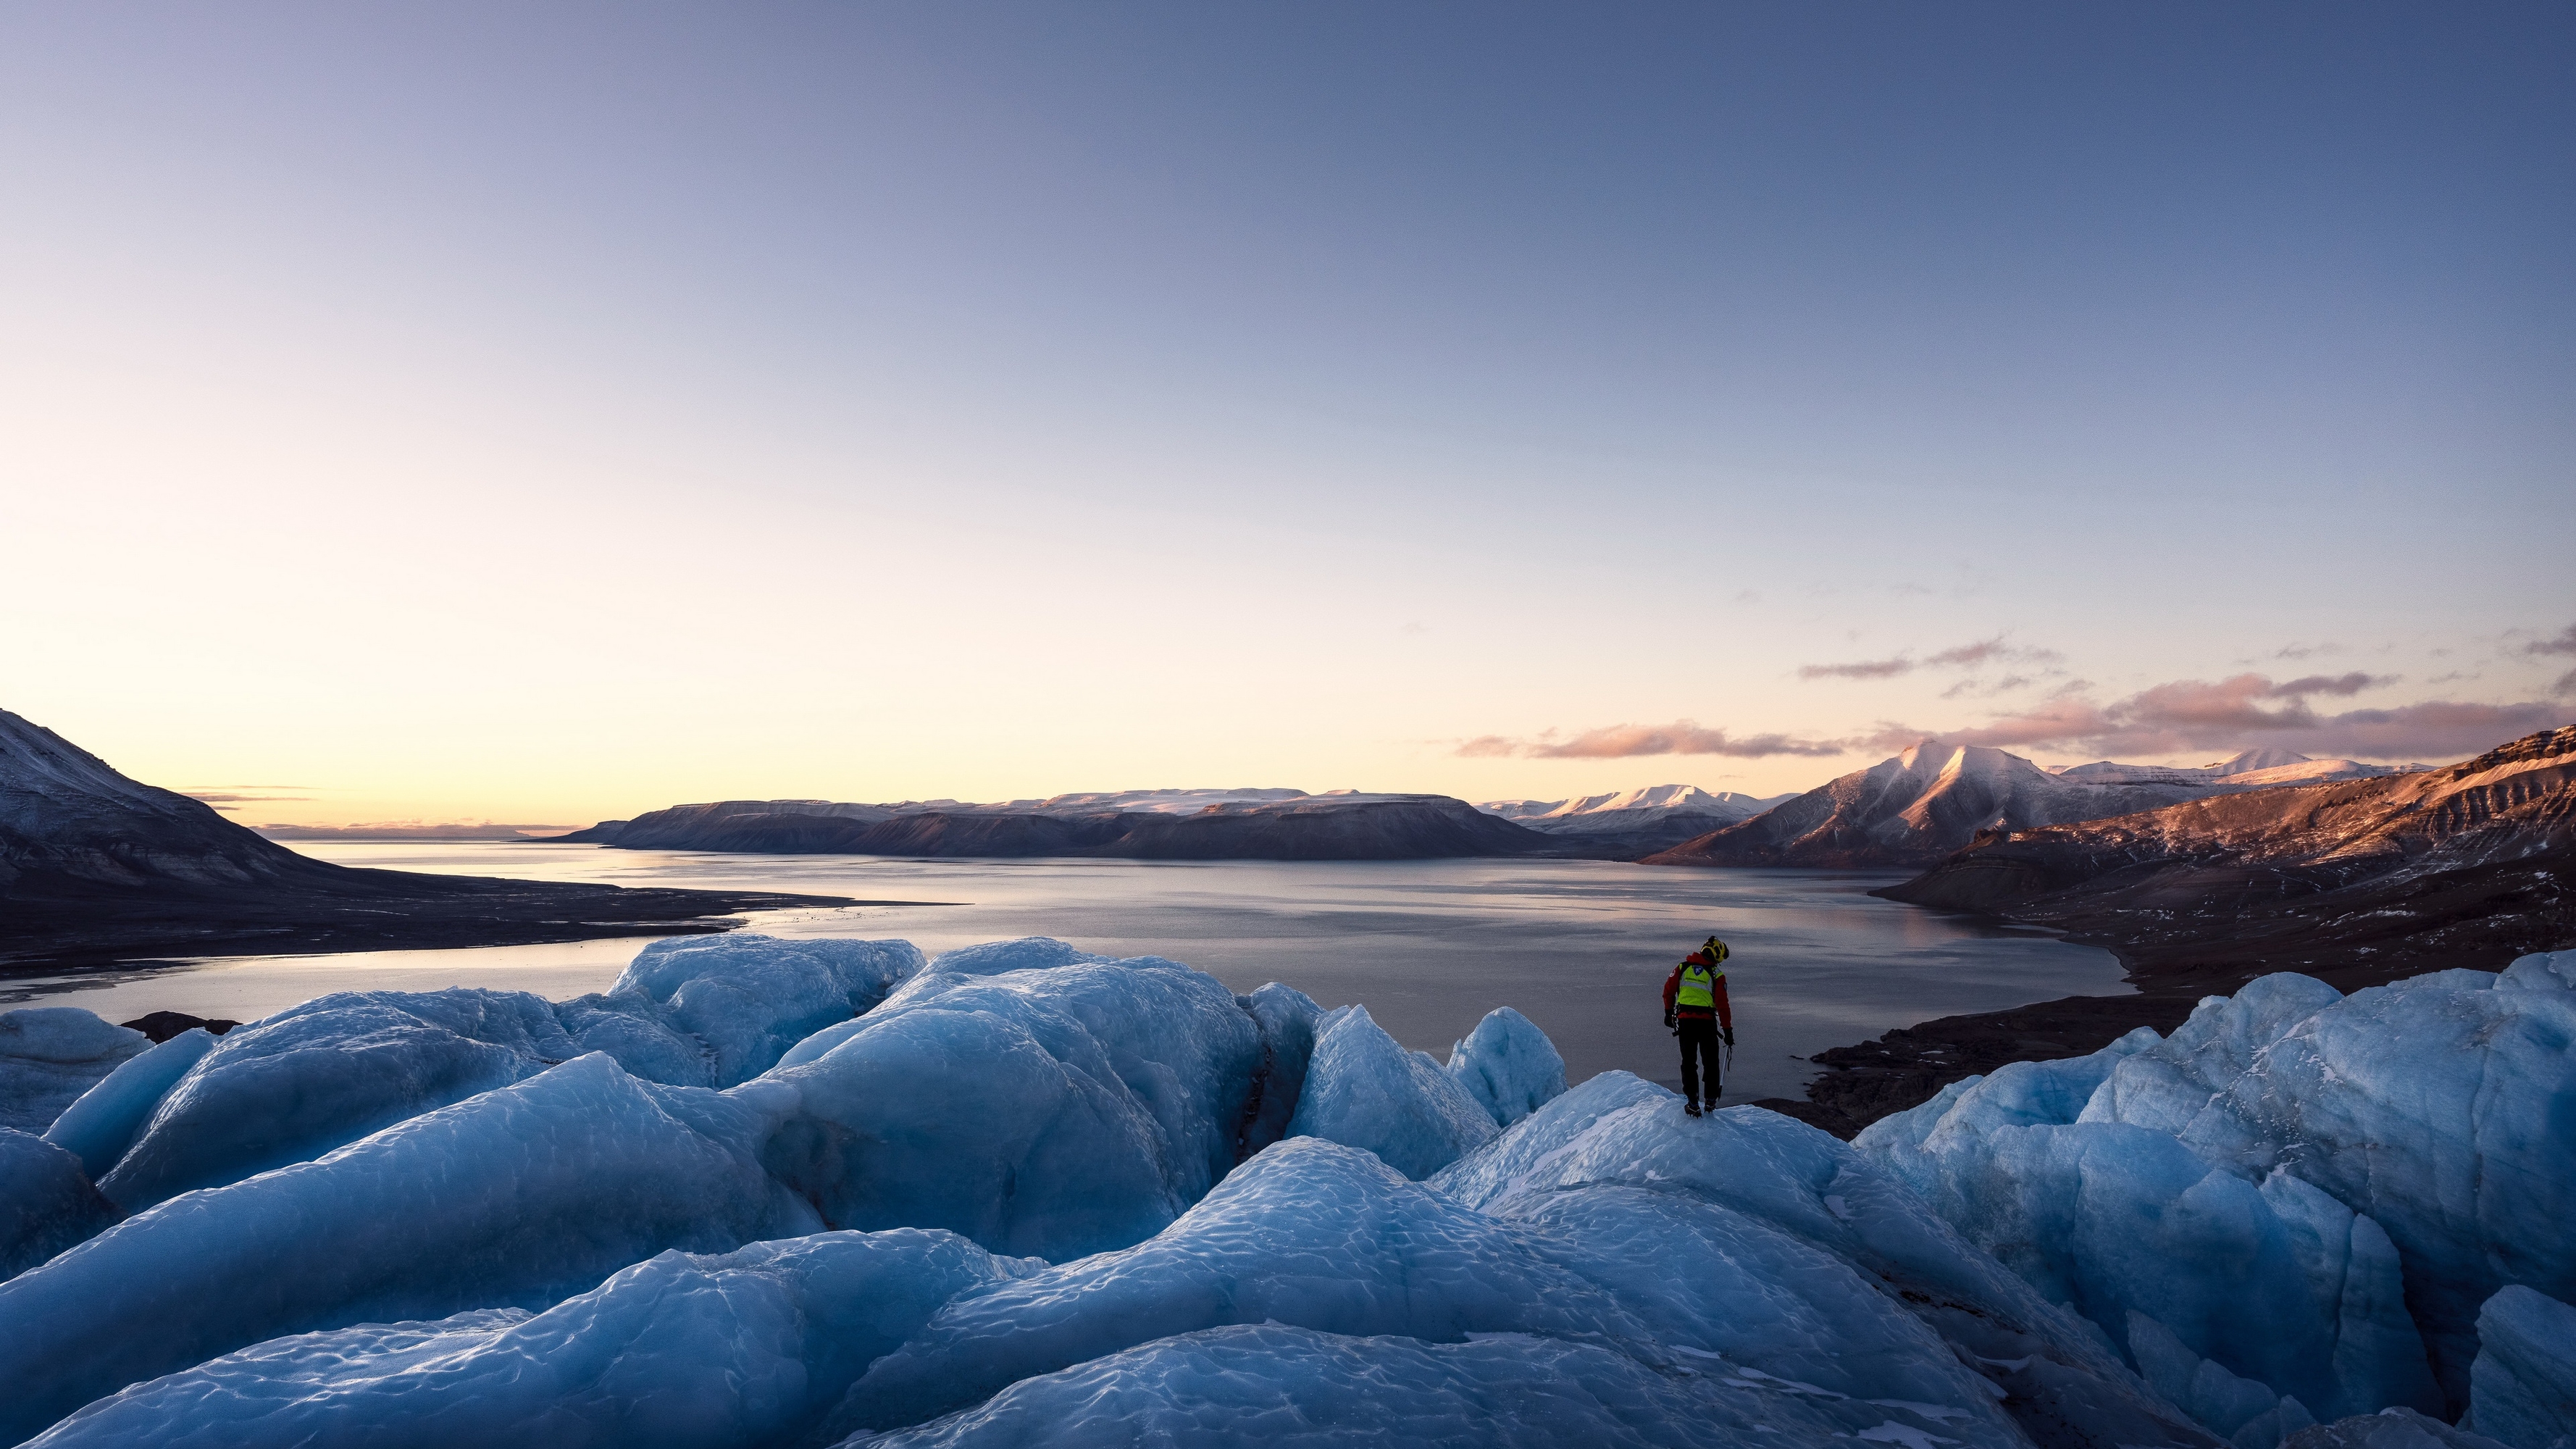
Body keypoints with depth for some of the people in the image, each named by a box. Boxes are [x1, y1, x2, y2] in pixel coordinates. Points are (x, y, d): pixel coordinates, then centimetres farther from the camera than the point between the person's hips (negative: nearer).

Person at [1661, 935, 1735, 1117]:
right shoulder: (1717, 975, -3)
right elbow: (1722, 1005, -5)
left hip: (1684, 1020, 2)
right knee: (1711, 1063, 16)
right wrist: (1727, 1030, 2)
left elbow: (1668, 991, 8)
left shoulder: (1682, 967, 5)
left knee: (1689, 1062, 10)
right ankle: (1711, 1100, 21)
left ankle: (1692, 1103, 8)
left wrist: (1668, 1013, 21)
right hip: (1707, 1022, -2)